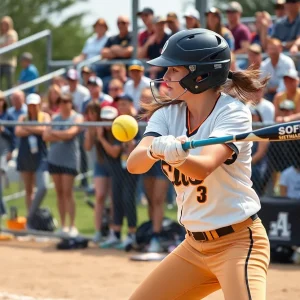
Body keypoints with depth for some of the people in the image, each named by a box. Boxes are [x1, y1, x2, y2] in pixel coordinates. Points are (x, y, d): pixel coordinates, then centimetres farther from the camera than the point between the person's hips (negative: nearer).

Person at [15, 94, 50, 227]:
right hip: (24, 156, 2)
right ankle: (30, 218, 16)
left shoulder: (45, 116, 3)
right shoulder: (23, 118, 7)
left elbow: (45, 129, -16)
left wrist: (27, 127, -10)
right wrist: (36, 129, -15)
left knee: (42, 187, -14)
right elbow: (18, 132, -10)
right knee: (28, 190, 8)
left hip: (40, 157, -2)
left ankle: (30, 217, -4)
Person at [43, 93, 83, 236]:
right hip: (54, 158, 5)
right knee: (59, 192, 6)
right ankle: (63, 225, 10)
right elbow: (45, 136, 5)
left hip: (69, 159, -5)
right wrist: (61, 137, -9)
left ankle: (72, 226, -6)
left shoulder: (77, 118, -1)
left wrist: (54, 133, -4)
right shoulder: (55, 118, 13)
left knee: (67, 192, -9)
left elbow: (70, 133, -16)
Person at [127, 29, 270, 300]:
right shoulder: (168, 113, 2)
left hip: (238, 242, -7)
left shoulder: (233, 112, -14)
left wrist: (176, 156, -52)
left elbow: (203, 167, -31)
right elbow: (133, 164, -17)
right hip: (194, 246, 7)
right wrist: (155, 150, -39)